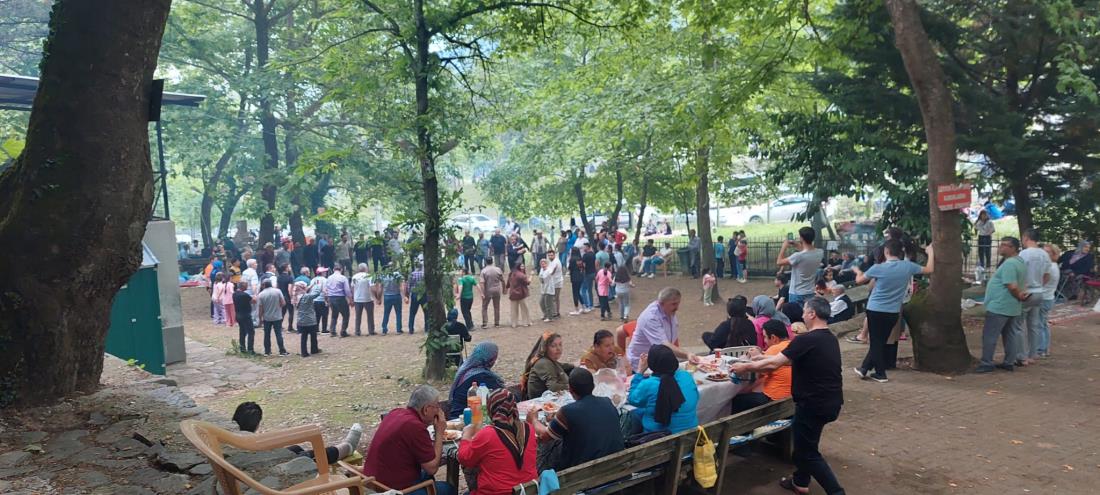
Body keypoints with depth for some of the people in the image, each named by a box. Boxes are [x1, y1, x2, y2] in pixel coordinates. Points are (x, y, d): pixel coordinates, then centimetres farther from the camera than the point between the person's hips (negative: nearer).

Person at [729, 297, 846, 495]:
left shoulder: (807, 340, -22)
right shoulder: (830, 339, 8)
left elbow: (774, 363, -20)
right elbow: (787, 360, 15)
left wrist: (746, 366, -7)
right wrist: (760, 359, 18)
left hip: (815, 404, -9)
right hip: (831, 402, 9)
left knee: (808, 452, 5)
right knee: (804, 440, 26)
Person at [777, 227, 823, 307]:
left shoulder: (798, 256, -25)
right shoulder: (819, 253, -5)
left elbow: (779, 262, -12)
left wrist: (784, 247, -1)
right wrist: (799, 247, 19)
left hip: (797, 294, -6)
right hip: (810, 293, 6)